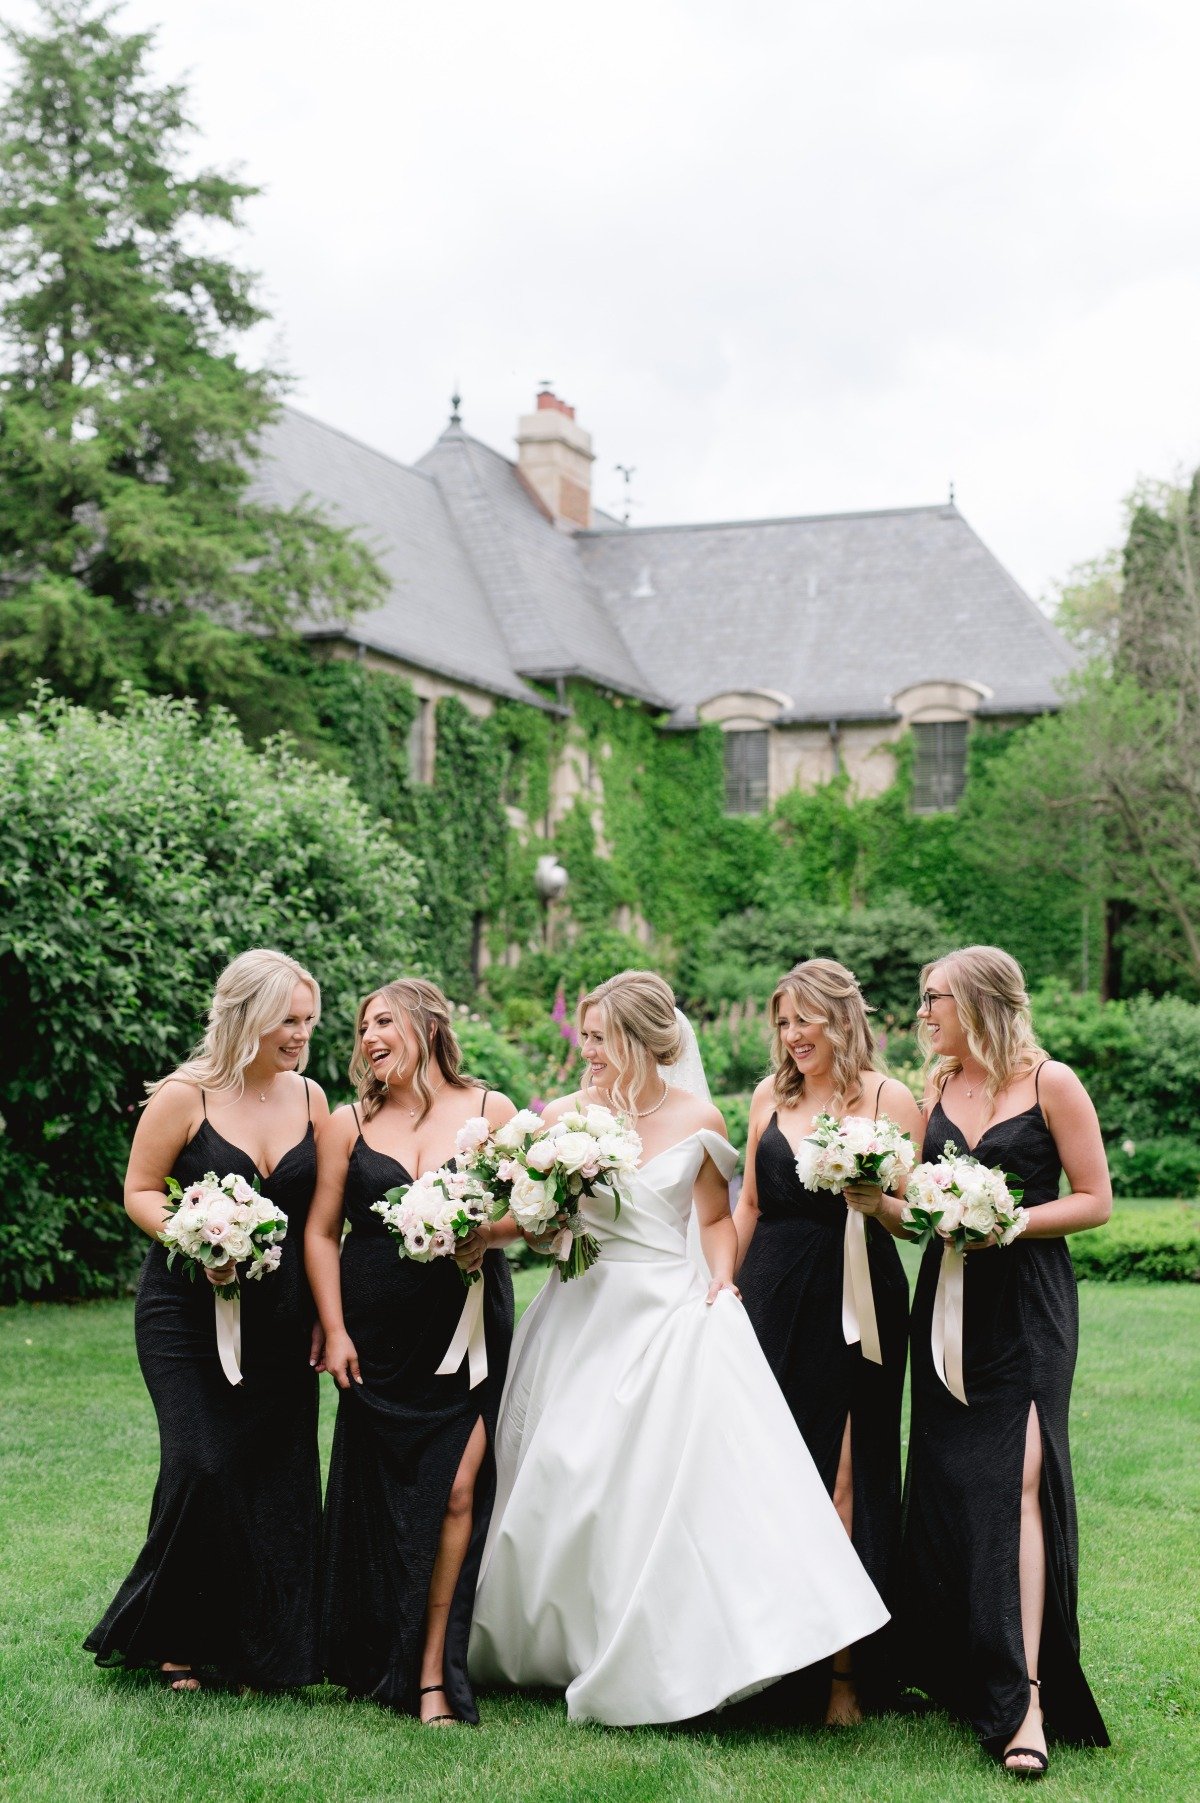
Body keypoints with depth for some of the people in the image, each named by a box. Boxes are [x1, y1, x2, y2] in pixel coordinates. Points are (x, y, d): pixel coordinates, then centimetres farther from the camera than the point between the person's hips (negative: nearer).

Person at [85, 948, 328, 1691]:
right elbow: (141, 1190, -2)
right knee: (202, 1468, -12)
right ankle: (175, 1638, 10)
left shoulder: (309, 1097, 6)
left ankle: (260, 1650, 18)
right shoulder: (184, 1097, -7)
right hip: (189, 1316, -4)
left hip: (280, 1322, 4)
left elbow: (325, 1212, 12)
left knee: (278, 1478, 3)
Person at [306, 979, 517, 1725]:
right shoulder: (350, 1124, 6)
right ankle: (379, 1661, 24)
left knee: (456, 1491, -9)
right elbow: (322, 1233, 6)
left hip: (469, 1329, -1)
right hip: (380, 1339, 2)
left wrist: (477, 1228, -19)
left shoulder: (490, 1110, 2)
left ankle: (432, 1671, 0)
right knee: (379, 1494, 7)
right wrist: (334, 1331, -1)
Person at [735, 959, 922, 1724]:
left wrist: (873, 1200, -22)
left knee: (845, 1480, -1)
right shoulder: (770, 1095, 11)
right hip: (772, 1299, 4)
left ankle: (848, 1669, 7)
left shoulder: (890, 1099, -3)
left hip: (856, 1305, -4)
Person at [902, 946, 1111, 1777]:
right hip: (948, 1297, 5)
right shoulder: (935, 1086, 10)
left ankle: (1025, 1699, -14)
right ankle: (956, 1672, 18)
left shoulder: (1051, 1084, -6)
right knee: (945, 1481, 5)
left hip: (1028, 1303, -5)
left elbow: (1095, 1201, -4)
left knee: (1017, 1478, -15)